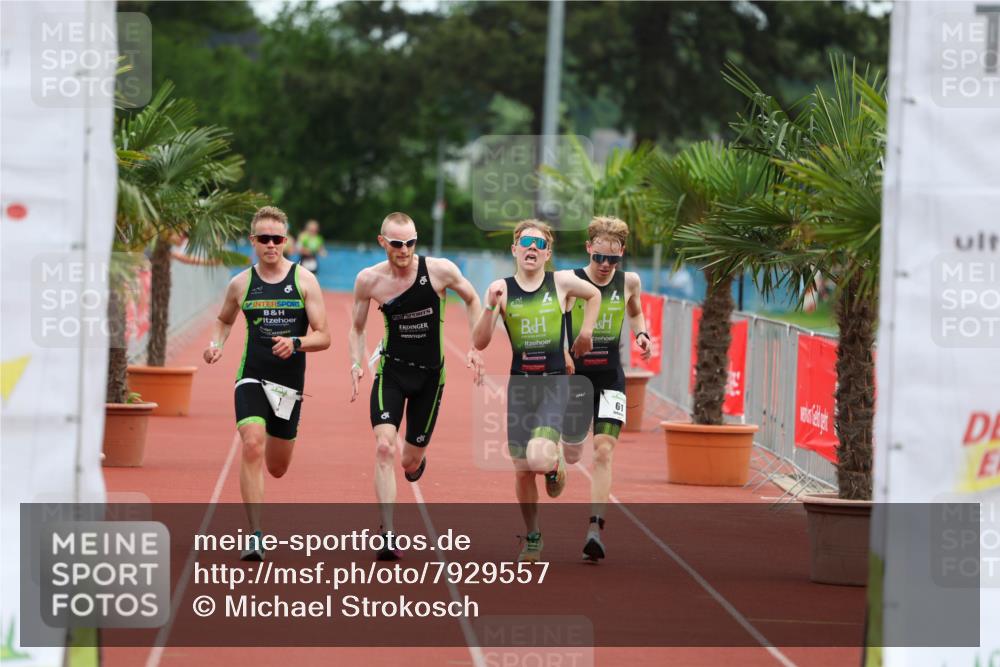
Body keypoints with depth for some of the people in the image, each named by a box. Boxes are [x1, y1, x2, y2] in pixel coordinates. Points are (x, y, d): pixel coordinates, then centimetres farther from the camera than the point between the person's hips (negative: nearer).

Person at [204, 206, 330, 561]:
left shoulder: (304, 281, -2)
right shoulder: (241, 284, 3)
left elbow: (323, 337, -3)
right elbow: (224, 320, 22)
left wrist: (296, 343, -23)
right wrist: (215, 344, 1)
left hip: (290, 382, 1)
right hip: (252, 377, -1)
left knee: (276, 467, 13)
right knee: (252, 446, -24)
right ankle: (255, 537, -22)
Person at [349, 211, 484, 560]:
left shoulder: (440, 270, -13)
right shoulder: (369, 280, -10)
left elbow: (472, 300, 6)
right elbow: (356, 327, 5)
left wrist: (474, 348, 0)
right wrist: (356, 364, -11)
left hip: (430, 374, 0)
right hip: (391, 371, 0)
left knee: (411, 463, 7)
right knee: (384, 447, -20)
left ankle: (417, 459, 49)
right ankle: (388, 535, -18)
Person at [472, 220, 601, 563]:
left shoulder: (561, 282, -1)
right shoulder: (502, 289, -1)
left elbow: (594, 295, 21)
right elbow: (479, 342, -6)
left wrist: (586, 331, 13)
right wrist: (491, 306, -19)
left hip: (554, 383, -2)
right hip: (520, 383, 2)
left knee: (539, 459, -23)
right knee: (522, 470, 6)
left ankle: (555, 463, 15)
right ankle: (532, 538, 26)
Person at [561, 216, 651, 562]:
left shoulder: (630, 282, 1)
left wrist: (641, 334, 3)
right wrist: (562, 354, -23)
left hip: (610, 379, 1)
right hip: (575, 375, -1)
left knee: (604, 451, -14)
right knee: (571, 455, 11)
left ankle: (595, 528, -18)